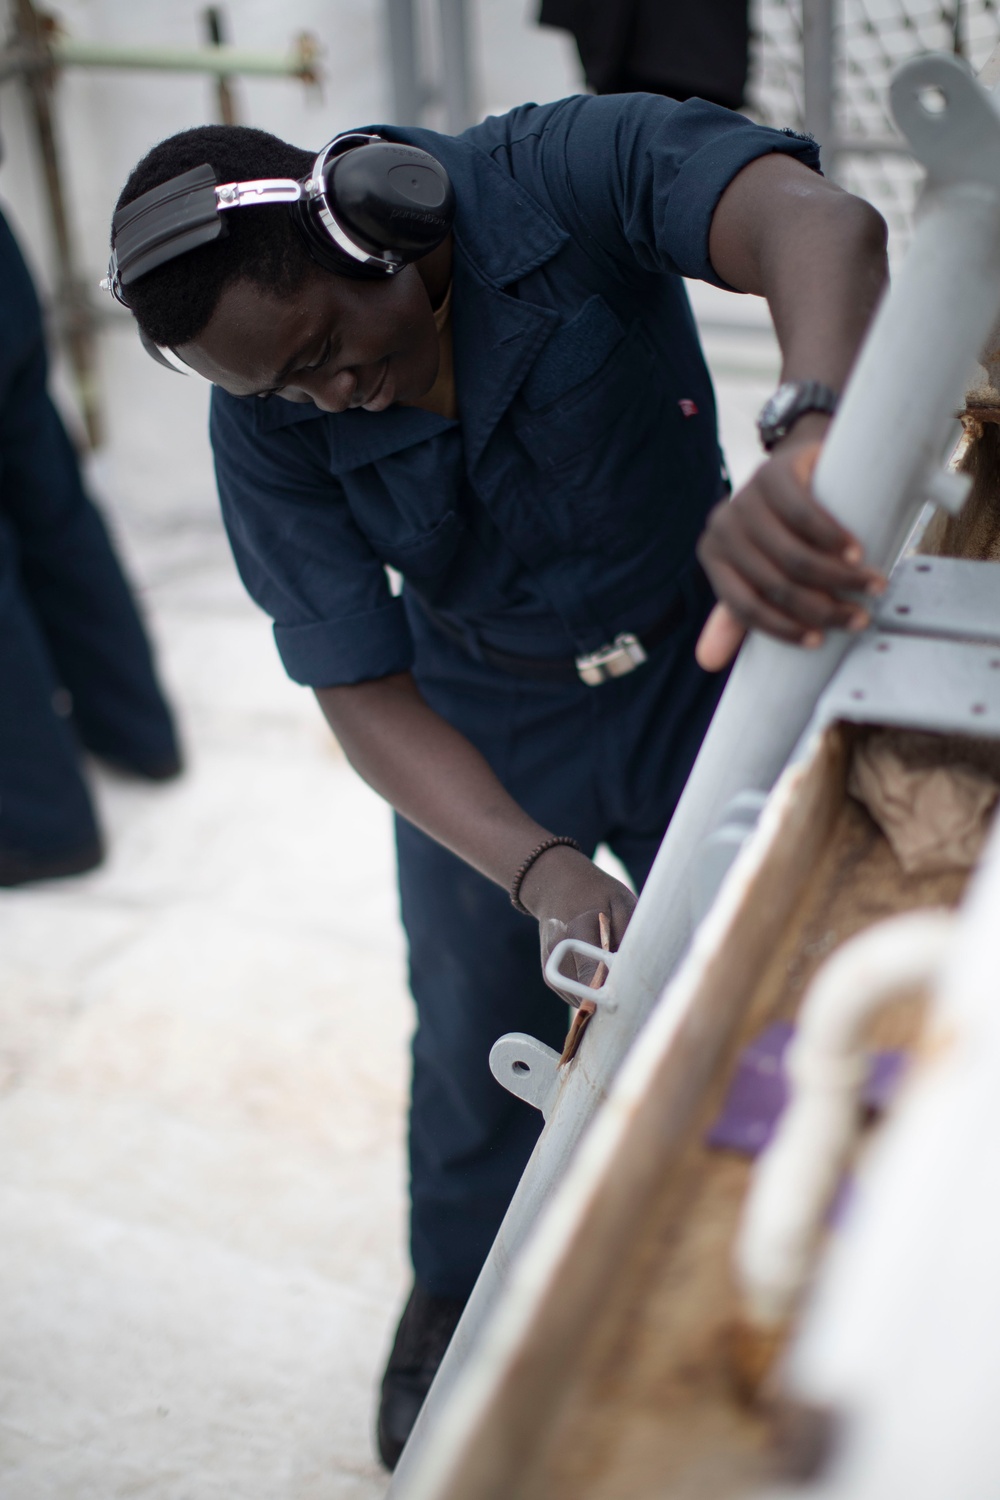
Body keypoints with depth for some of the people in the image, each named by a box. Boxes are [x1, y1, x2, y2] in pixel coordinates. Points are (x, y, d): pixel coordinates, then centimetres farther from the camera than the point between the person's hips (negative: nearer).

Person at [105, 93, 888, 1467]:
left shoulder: (569, 172, -31)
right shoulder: (268, 428, -23)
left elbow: (819, 224, -49)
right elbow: (361, 695, -21)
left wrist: (806, 438, -72)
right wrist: (543, 871, -37)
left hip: (699, 660, 0)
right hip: (484, 725, 1)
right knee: (482, 1032, 14)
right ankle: (459, 1304, 43)